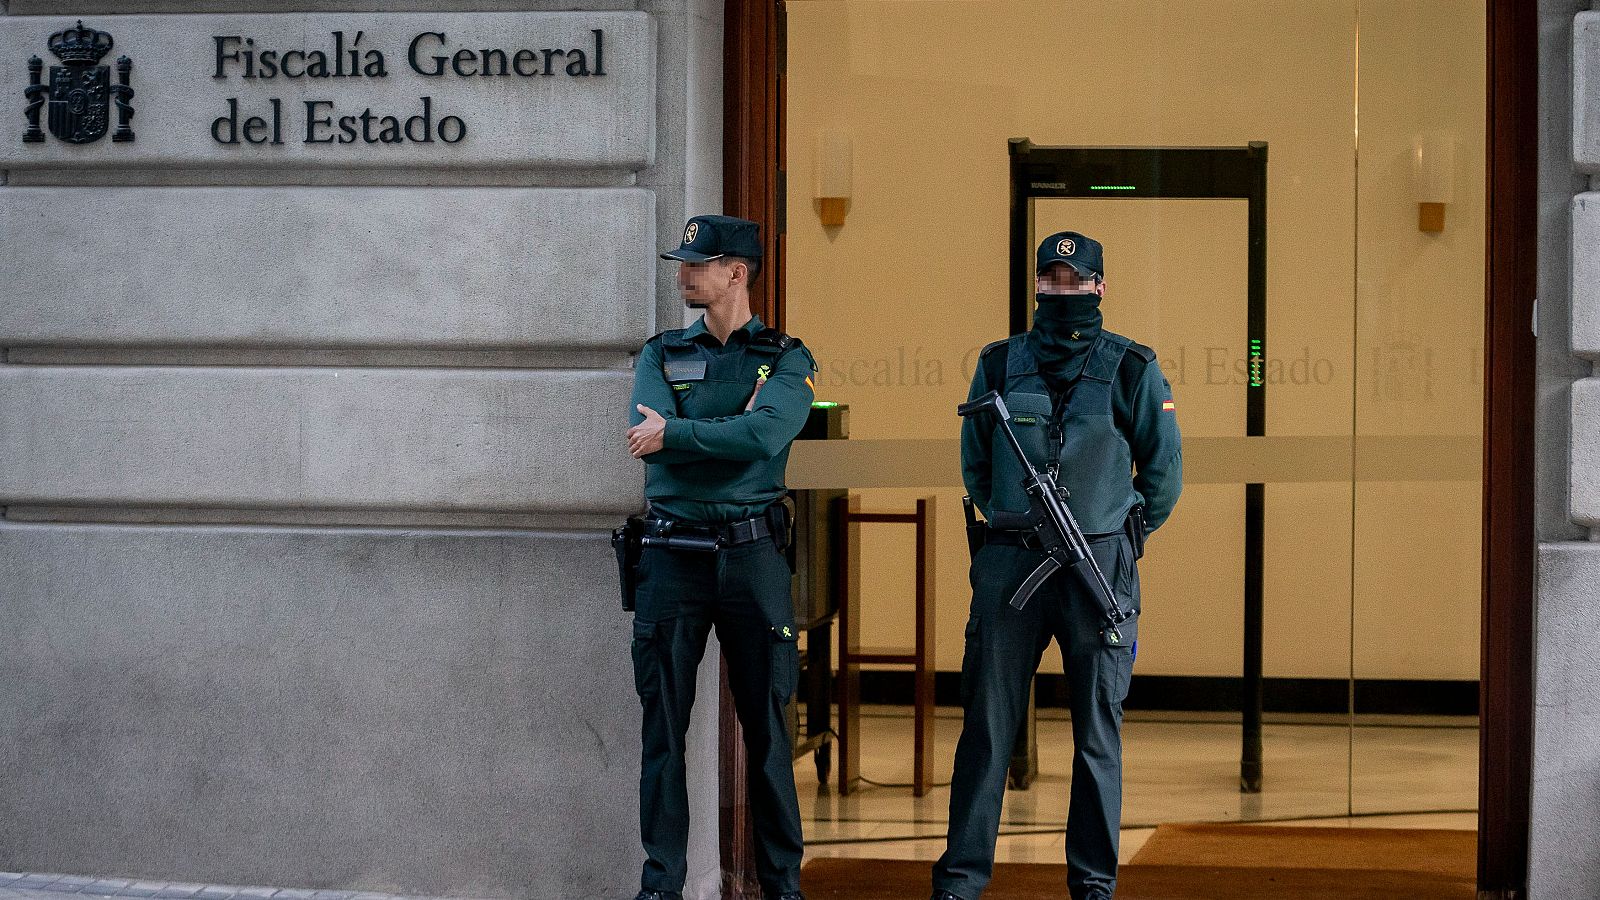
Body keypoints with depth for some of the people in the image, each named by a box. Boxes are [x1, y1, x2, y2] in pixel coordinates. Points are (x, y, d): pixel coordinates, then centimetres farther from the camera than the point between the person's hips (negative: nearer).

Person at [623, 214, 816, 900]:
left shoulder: (786, 360, 5)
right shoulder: (661, 355, 12)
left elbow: (766, 435, -16)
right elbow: (648, 436, -6)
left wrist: (675, 433, -11)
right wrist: (731, 431, -10)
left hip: (752, 553, -2)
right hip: (672, 553, 2)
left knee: (767, 725, 2)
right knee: (664, 725, 1)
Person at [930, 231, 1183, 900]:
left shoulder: (1130, 369, 4)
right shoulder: (1000, 364, 9)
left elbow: (1164, 470, 11)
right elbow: (974, 461, 20)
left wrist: (1123, 536, 11)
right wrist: (1010, 521, 12)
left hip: (1100, 564, -1)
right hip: (1009, 562, 1)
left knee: (1098, 731, 4)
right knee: (986, 721, -1)